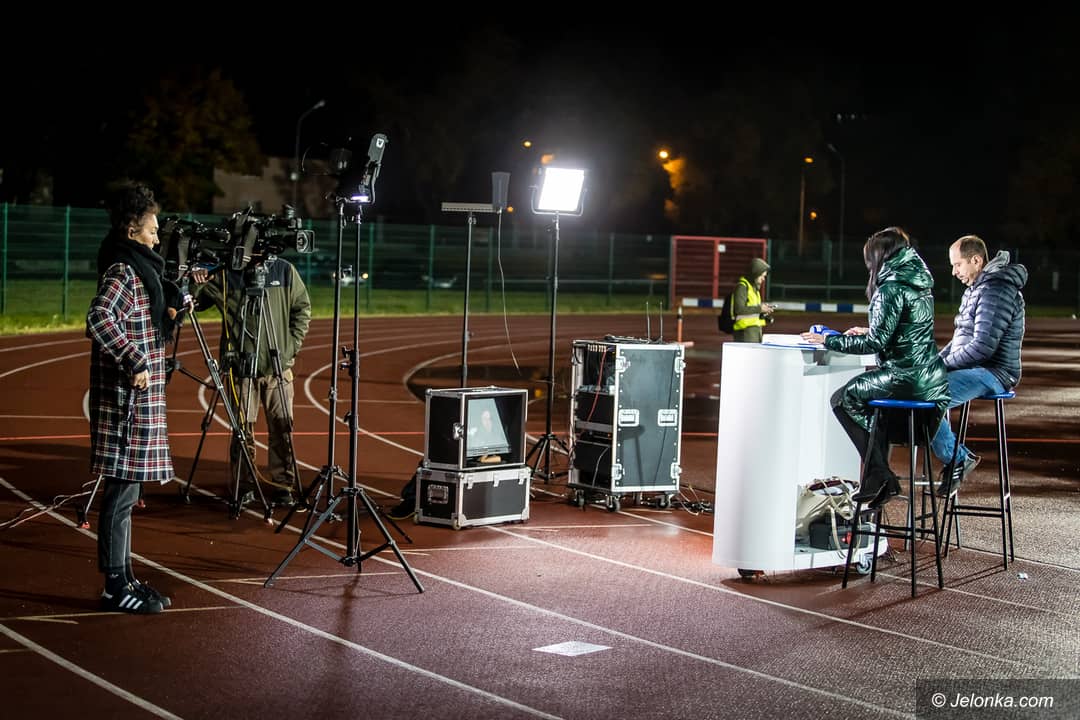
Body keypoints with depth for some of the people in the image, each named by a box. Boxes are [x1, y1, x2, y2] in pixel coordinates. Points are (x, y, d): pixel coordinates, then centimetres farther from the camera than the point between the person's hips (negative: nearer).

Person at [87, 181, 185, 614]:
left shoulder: (138, 268, 16)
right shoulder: (122, 271, -14)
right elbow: (99, 320, -30)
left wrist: (169, 306, 17)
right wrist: (136, 361, -26)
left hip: (139, 399, 10)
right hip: (127, 399, -10)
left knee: (126, 491, 13)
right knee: (122, 490, -5)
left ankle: (123, 580, 19)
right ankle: (116, 587, 0)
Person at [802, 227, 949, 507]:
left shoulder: (892, 287, -14)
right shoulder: (920, 282, 14)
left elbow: (877, 342, -17)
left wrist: (828, 340, -10)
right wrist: (869, 331, 30)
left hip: (906, 376, -9)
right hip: (932, 377, 9)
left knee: (843, 399, 6)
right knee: (870, 394, 30)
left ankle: (877, 476, 4)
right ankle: (879, 477, 25)